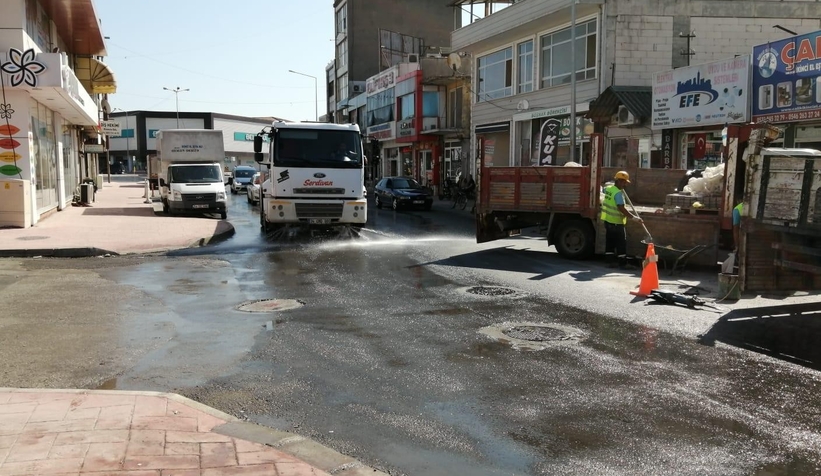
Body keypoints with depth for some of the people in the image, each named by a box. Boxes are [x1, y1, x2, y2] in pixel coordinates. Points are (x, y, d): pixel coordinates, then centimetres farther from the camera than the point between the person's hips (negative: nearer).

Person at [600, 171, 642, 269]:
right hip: (617, 222, -8)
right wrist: (634, 217, -25)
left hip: (608, 220, 8)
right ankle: (622, 264, 0)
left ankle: (610, 262, 15)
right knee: (621, 243, -1)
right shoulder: (618, 193, -20)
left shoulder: (608, 189, 6)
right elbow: (621, 209, -27)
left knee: (610, 242, 12)